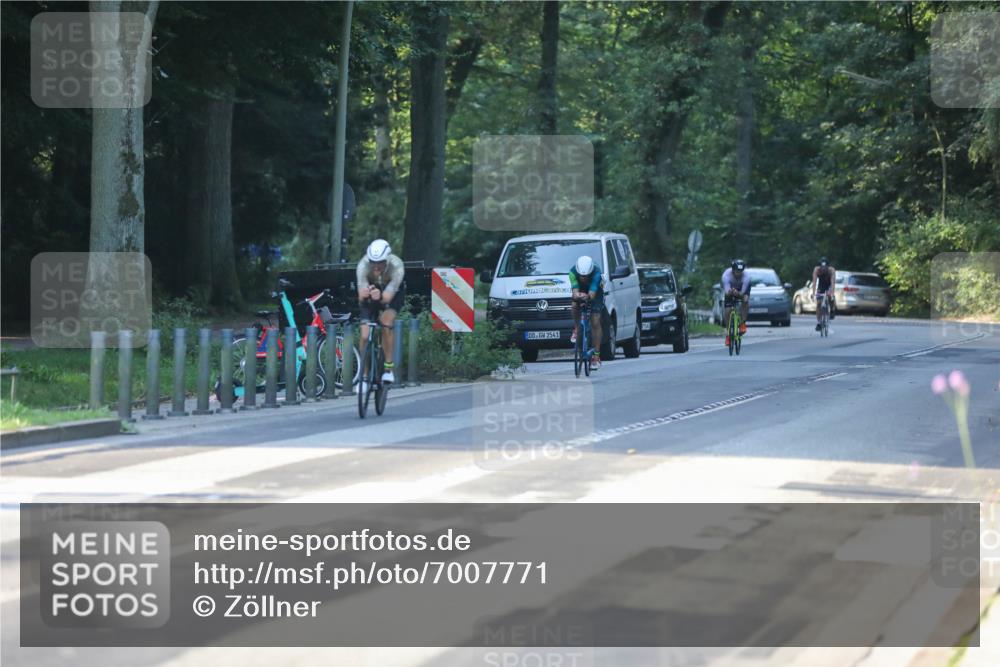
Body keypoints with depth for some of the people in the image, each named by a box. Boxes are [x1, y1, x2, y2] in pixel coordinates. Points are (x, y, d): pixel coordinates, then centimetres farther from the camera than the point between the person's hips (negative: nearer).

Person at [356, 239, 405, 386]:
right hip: (369, 296, 1)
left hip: (392, 293, -1)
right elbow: (361, 297, -39)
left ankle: (389, 367, -16)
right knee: (365, 336, -11)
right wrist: (364, 295, -62)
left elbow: (387, 297, -42)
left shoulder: (396, 266, -37)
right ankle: (364, 376, 6)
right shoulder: (363, 265, -34)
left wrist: (380, 297, -65)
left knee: (386, 321, -28)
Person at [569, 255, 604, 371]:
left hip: (595, 293, -2)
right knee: (575, 305, -32)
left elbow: (592, 294, -43)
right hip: (581, 291, 2)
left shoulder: (596, 272, -37)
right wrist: (577, 295, -62)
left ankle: (596, 357, -8)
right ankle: (576, 330, -4)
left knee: (595, 323, -11)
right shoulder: (573, 272, -32)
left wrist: (587, 297, -65)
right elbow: (575, 291, -39)